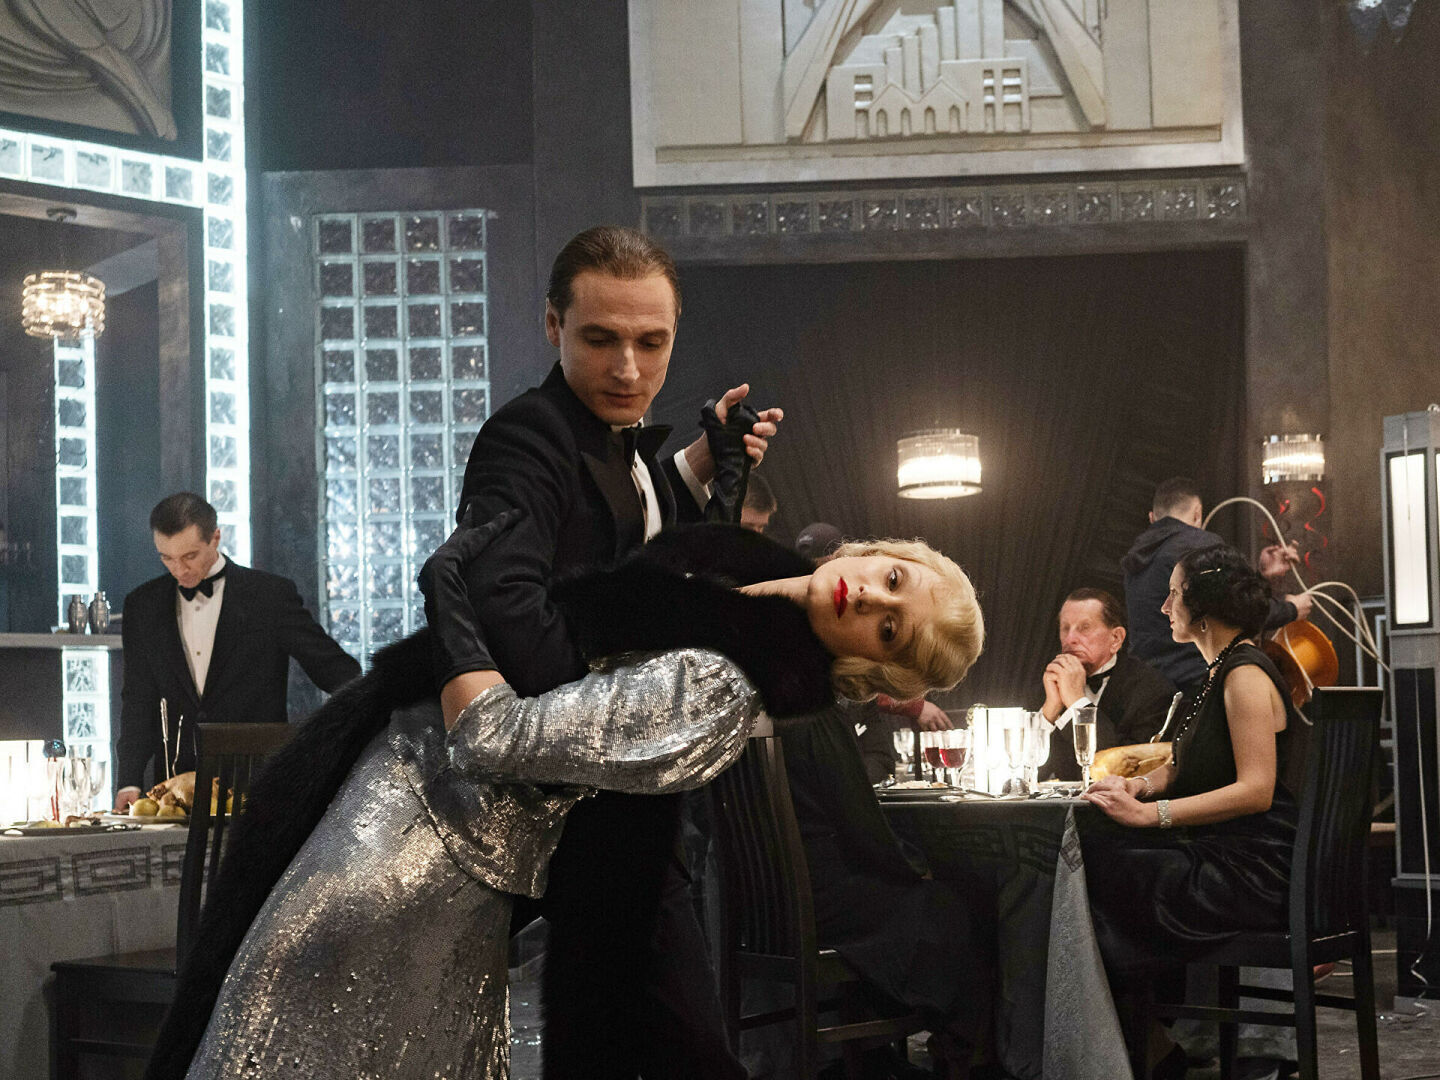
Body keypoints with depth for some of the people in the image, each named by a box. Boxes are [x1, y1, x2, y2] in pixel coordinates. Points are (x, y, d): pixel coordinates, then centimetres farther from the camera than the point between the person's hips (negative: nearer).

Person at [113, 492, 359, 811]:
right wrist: (129, 782, -1)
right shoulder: (142, 605, 11)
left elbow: (338, 671, 4)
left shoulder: (271, 594, 1)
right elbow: (138, 700, 11)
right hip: (175, 787, 2)